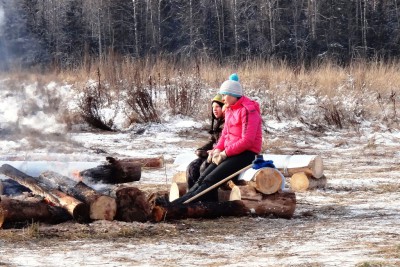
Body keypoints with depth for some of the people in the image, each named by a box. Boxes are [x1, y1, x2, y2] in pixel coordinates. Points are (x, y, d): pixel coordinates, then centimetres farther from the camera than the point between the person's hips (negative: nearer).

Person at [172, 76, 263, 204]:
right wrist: (217, 149, -1)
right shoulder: (229, 109, 15)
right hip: (230, 153, 9)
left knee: (210, 180, -22)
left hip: (246, 154, -9)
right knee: (203, 178, -11)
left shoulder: (248, 110, -14)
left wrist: (225, 152, -18)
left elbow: (247, 141, -20)